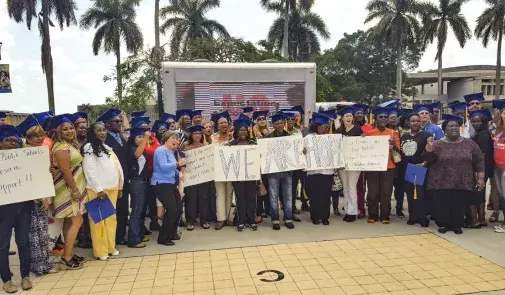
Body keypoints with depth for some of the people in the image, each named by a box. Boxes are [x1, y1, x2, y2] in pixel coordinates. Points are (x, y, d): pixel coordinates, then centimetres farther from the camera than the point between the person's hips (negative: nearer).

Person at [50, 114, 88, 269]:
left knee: (69, 222, 14)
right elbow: (65, 171, -23)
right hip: (69, 189, -10)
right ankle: (66, 258, -1)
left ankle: (69, 253, 22)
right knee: (76, 221, -7)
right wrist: (75, 189, -20)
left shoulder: (69, 145, 13)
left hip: (72, 188, 10)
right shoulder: (62, 147, -18)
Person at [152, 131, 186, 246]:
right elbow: (163, 166, -26)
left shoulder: (171, 152, 16)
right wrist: (178, 164, -37)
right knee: (171, 210, -15)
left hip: (171, 183, 9)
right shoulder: (161, 150, -11)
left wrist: (179, 173, 12)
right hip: (161, 184, -9)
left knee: (179, 208, 6)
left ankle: (171, 234, 23)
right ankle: (163, 238, -3)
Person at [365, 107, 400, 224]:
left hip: (388, 167, 0)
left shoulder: (393, 133, 5)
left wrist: (394, 145, -19)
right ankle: (372, 216, 15)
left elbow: (398, 150, 2)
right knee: (372, 193, 4)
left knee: (386, 193, 4)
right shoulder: (369, 133, 4)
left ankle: (385, 216, 14)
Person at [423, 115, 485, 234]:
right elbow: (427, 159, -8)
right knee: (441, 207, 2)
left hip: (463, 184, 1)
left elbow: (479, 161, 6)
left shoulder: (470, 144, 5)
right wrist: (429, 146, -24)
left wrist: (480, 178, 0)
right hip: (441, 184, -1)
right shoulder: (437, 144, 0)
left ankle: (457, 225, 23)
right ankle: (443, 224, 19)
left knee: (459, 207, 5)